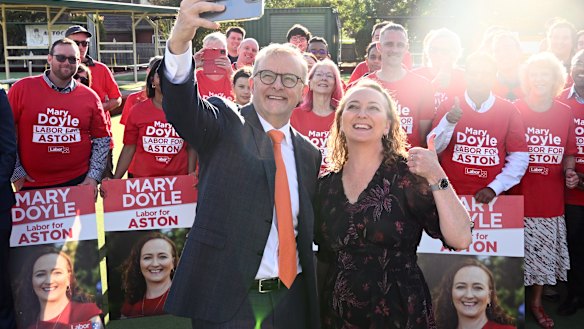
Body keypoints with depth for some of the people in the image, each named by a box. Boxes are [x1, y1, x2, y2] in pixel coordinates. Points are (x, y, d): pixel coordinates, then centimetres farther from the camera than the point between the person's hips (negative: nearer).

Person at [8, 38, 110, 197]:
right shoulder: (22, 88, -3)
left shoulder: (90, 96, 3)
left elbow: (102, 139, 7)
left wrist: (93, 177, -1)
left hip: (79, 182, 1)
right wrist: (16, 173, -3)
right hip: (31, 185, -1)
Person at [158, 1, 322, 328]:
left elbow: (308, 228, 13)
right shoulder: (226, 124, -2)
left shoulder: (309, 153, 10)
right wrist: (180, 39, -40)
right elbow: (183, 108, -23)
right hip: (225, 299, -4)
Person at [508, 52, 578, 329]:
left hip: (551, 199, 3)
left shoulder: (565, 113, 5)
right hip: (519, 199, -3)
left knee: (544, 253, 13)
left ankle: (536, 303, 33)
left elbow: (568, 153, 13)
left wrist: (569, 172, -5)